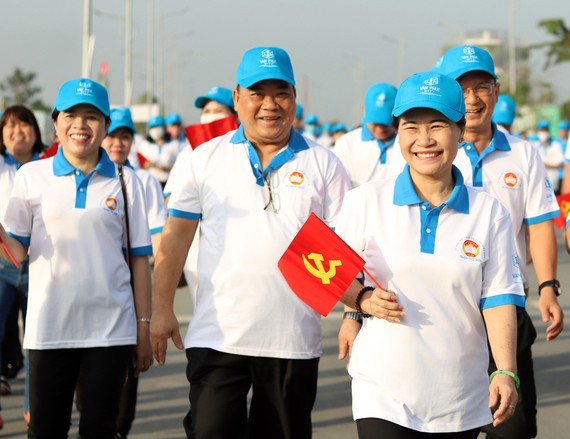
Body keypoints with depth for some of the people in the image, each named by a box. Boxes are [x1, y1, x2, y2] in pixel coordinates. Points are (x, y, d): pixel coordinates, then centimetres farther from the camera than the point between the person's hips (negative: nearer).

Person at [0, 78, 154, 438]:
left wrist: (145, 327, 3)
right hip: (49, 327, 0)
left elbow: (139, 258, 6)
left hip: (111, 327, 0)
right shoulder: (32, 176, 4)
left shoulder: (125, 181, 5)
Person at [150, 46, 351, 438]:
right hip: (217, 336, 0)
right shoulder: (206, 158, 6)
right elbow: (176, 236, 6)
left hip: (294, 342, 1)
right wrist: (162, 309, 1)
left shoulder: (323, 164, 5)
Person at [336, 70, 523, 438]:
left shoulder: (490, 213, 3)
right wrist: (363, 300, -13)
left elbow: (498, 297, -1)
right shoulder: (365, 202, 1)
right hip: (383, 394, -1)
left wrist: (506, 373, -11)